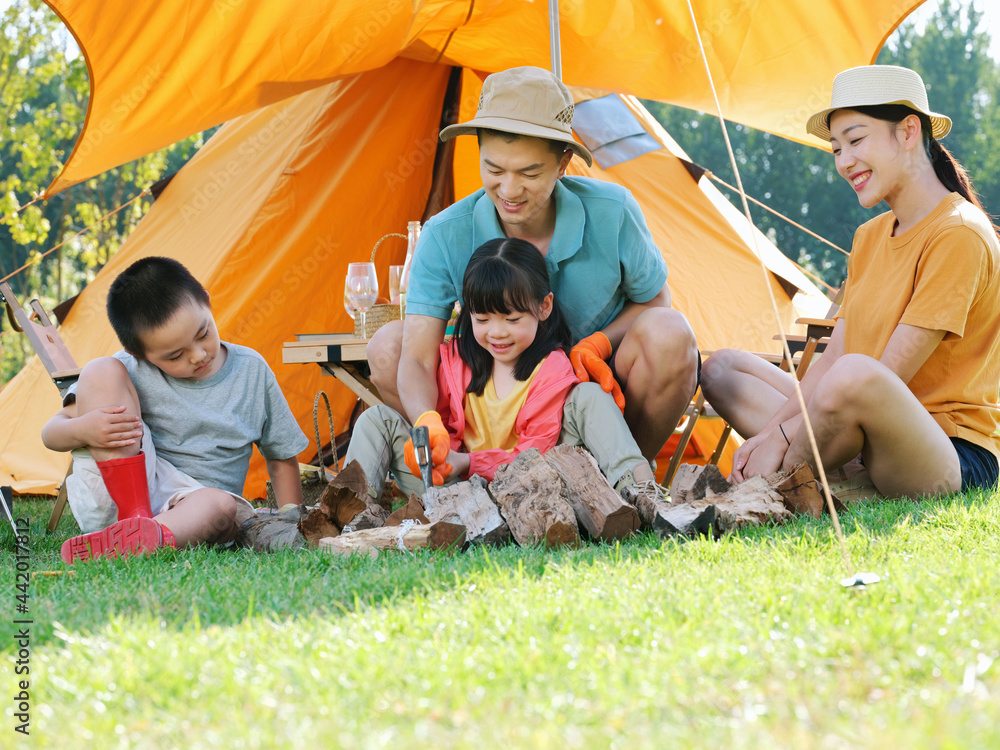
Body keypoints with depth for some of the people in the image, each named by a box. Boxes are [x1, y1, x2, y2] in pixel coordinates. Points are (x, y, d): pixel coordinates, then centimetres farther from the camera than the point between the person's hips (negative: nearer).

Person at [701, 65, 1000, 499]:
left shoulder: (960, 235, -13)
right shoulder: (869, 237, 17)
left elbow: (892, 373, -17)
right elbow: (832, 359, 11)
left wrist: (783, 434, -15)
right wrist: (771, 431, -5)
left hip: (950, 458, -10)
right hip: (871, 444, 10)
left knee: (857, 377, -40)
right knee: (722, 370, 7)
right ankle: (850, 479, -15)